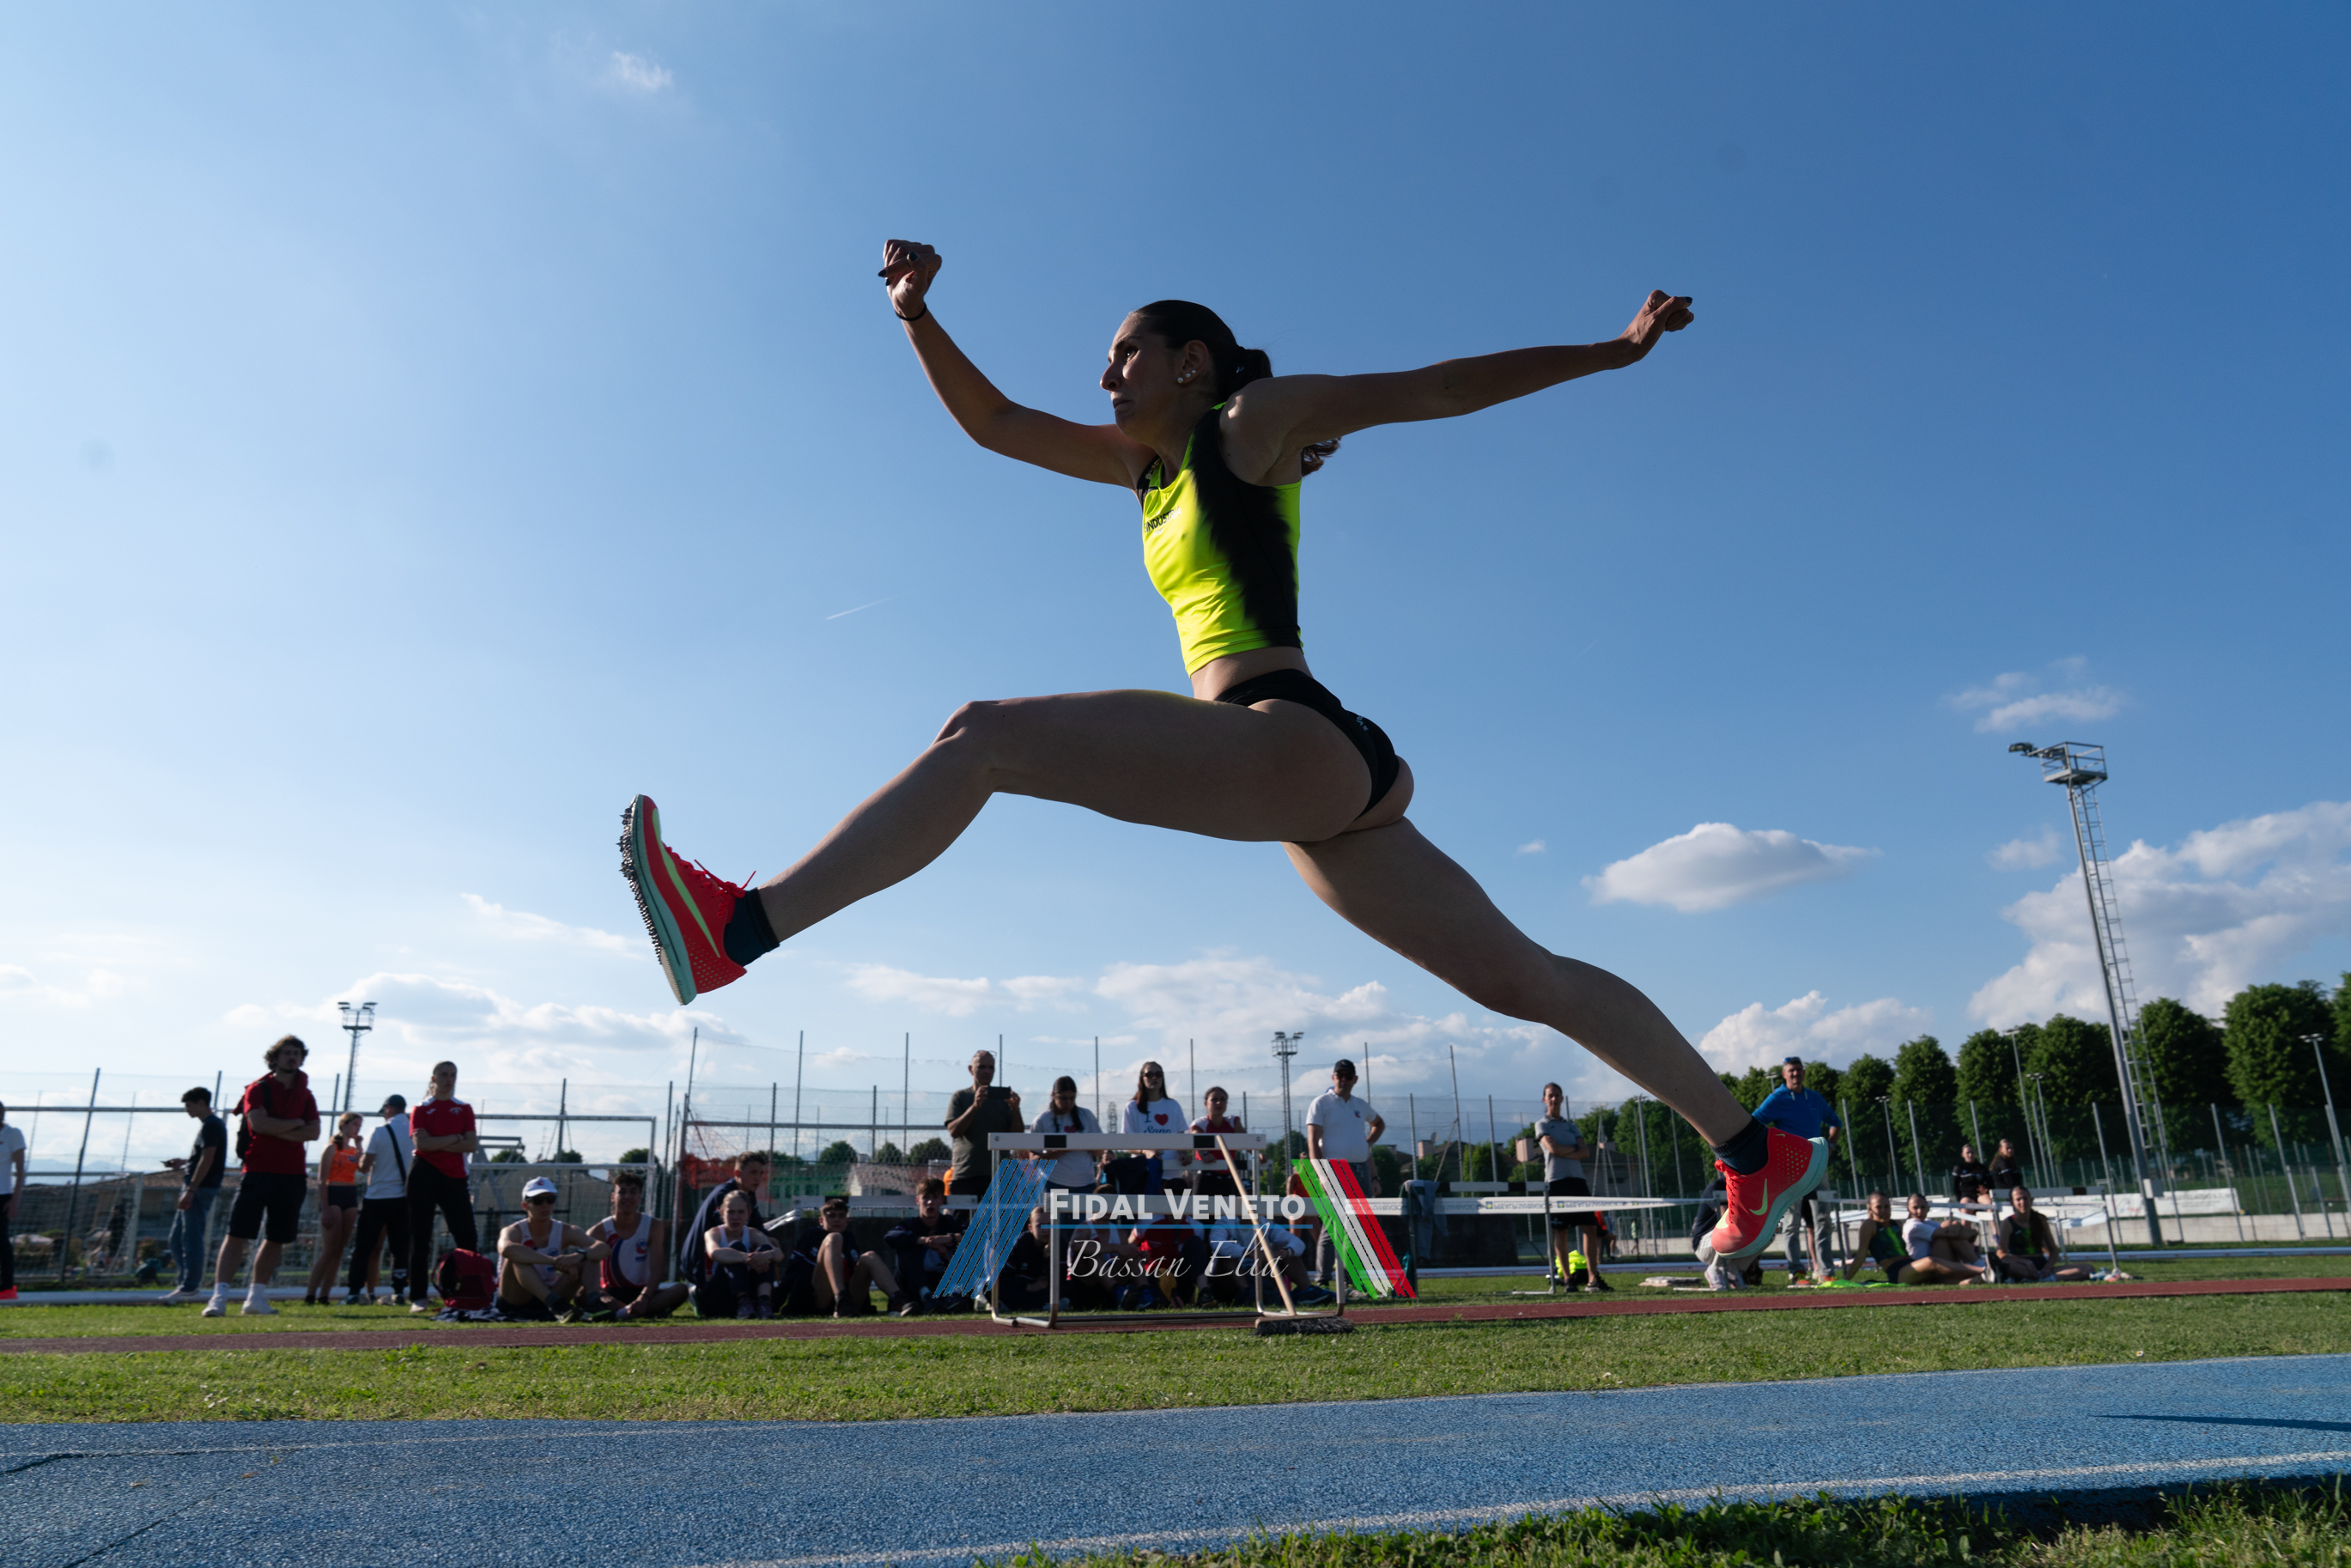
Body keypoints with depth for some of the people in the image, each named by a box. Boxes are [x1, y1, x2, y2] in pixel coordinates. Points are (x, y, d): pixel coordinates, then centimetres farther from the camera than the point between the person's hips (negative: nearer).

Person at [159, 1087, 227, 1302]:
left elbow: (207, 1160, -20)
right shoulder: (209, 1125, 19)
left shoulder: (211, 1126, -12)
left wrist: (190, 1190, -22)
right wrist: (182, 1164, 18)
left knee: (191, 1239, -8)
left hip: (201, 1188, -11)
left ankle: (190, 1288, -5)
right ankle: (186, 1282, 18)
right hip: (196, 1189, 11)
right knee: (175, 1240, 14)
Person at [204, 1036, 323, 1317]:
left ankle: (256, 1298, 16)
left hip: (292, 1175, 5)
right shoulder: (258, 1089, 1)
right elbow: (259, 1123, -15)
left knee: (277, 1239, 8)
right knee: (238, 1234, -9)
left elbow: (314, 1132, 1)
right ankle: (219, 1296, -10)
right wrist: (295, 1123, -5)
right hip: (258, 1171, -4)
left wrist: (278, 1131, -10)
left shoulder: (305, 1095, 14)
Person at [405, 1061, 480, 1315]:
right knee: (420, 1237, -2)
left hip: (455, 1177, 2)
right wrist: (455, 1138, -8)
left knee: (467, 1237, -4)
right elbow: (420, 1143, -9)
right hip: (424, 1176, -2)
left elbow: (472, 1145, 1)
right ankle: (418, 1298, 2)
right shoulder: (421, 1109, 8)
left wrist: (437, 1144, -7)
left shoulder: (464, 1109, 13)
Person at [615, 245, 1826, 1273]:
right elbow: (993, 422, 31)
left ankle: (734, 931, -20)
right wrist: (918, 317, 20)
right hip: (1315, 778, 10)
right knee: (1522, 979, 11)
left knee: (982, 734, -16)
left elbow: (1439, 387, 12)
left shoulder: (1255, 419, 9)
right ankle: (1756, 1150, 20)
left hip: (1293, 738, -10)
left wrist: (1618, 347, 15)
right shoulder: (1152, 463, 30)